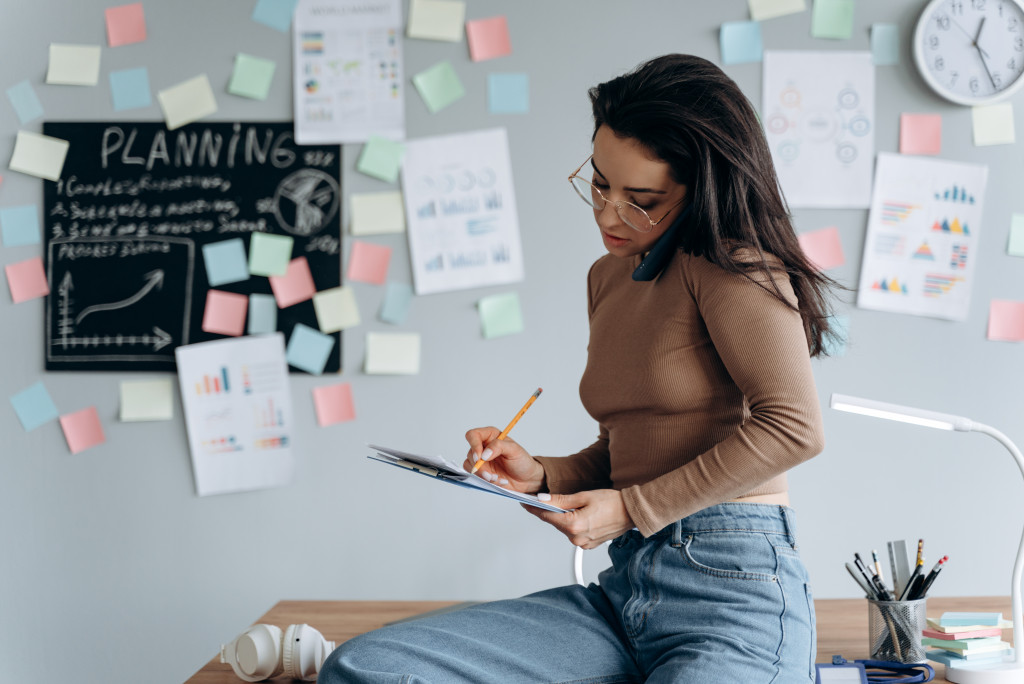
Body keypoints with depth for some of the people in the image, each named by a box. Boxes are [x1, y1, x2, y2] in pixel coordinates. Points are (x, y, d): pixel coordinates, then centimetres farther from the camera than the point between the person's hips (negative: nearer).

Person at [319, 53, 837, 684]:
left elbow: (795, 427, -16)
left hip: (734, 592, -7)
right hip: (626, 593, 7)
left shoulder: (730, 264, -6)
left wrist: (633, 509, -10)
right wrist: (541, 477, 6)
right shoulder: (608, 277, 19)